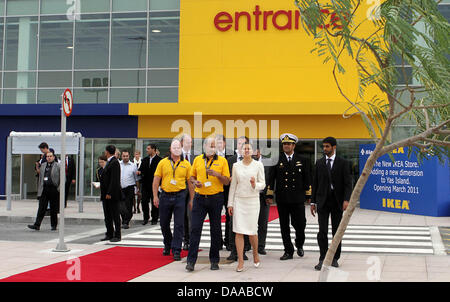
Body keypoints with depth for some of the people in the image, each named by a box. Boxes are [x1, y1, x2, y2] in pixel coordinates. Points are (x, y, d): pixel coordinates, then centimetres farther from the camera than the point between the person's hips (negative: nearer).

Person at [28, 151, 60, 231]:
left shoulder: (58, 166, 0)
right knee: (41, 208, -2)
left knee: (53, 209, 4)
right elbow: (40, 178, 16)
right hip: (44, 189, 3)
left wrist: (59, 189, -9)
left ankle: (54, 225, 15)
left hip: (53, 189, -3)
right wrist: (39, 190, 10)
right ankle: (37, 225, -5)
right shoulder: (43, 165, 14)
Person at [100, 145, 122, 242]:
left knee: (115, 215, -2)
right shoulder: (109, 162, 16)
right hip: (106, 194, 10)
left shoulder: (114, 162, -14)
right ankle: (109, 234, 20)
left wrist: (109, 193, -22)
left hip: (113, 194, -10)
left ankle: (117, 235, 4)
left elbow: (114, 180, -20)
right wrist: (102, 190, 15)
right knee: (107, 215, 12)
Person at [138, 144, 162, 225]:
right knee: (144, 201, 2)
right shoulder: (145, 160, 13)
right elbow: (141, 169, 13)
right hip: (145, 185, 5)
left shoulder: (159, 160, -6)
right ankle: (146, 218, 15)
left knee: (154, 202, 3)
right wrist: (139, 172, -9)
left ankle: (154, 219, 13)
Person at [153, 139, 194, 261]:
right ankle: (167, 245, 34)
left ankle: (176, 250, 2)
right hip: (165, 196, 1)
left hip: (180, 196, -1)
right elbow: (156, 180, 4)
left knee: (179, 224, -4)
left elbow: (190, 182, 5)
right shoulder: (163, 162, 3)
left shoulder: (186, 164, 3)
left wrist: (192, 199, 2)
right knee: (164, 223, 11)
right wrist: (155, 196, -4)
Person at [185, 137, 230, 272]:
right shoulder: (197, 159, 8)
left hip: (216, 198, -1)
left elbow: (227, 181, 0)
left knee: (215, 229, 6)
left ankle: (214, 260, 17)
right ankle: (191, 260, -2)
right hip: (200, 197, 1)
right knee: (195, 228, -5)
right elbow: (192, 176, 17)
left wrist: (217, 174, -17)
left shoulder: (222, 161, 2)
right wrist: (195, 182, -5)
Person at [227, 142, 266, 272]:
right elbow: (233, 185, 9)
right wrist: (230, 203, 7)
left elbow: (263, 184, 3)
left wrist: (255, 185, -19)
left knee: (252, 231, -1)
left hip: (253, 200, -1)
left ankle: (255, 254, 28)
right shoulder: (236, 166, 6)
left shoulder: (258, 165, 2)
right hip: (239, 201, 1)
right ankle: (240, 262, 2)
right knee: (239, 231, -4)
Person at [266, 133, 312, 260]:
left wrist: (308, 196, 5)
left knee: (300, 224, -1)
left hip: (298, 199, 0)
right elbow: (271, 178, 3)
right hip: (282, 199, 0)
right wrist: (270, 195, -2)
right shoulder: (277, 160, 4)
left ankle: (299, 245, 27)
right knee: (284, 226, 5)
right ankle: (288, 251, 15)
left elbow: (307, 179, 9)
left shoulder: (302, 161, 7)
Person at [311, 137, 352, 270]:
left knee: (337, 232, 6)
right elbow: (315, 183, 10)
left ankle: (334, 258, 18)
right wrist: (313, 202, 6)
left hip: (337, 202, -1)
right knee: (322, 231, -7)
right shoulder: (319, 163, 8)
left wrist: (346, 200, -18)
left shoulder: (343, 163, 0)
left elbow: (348, 183, -4)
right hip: (323, 202, 1)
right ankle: (322, 259, -3)